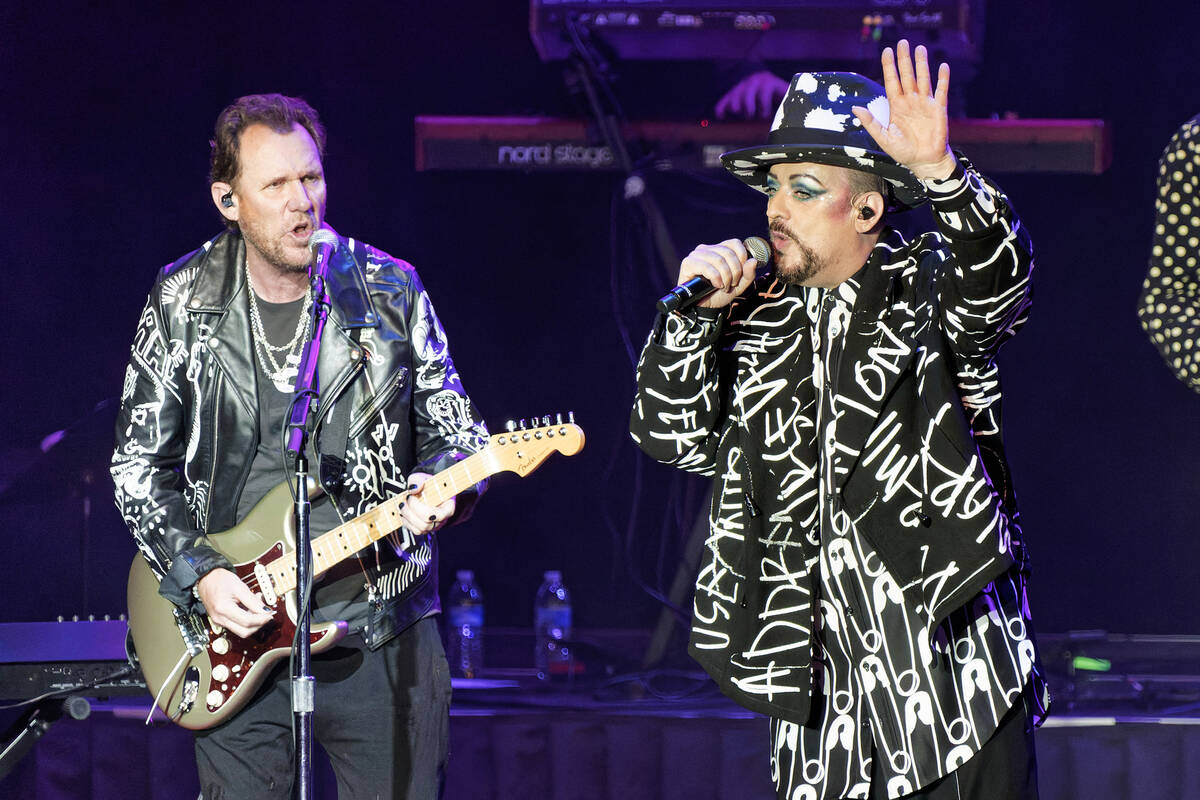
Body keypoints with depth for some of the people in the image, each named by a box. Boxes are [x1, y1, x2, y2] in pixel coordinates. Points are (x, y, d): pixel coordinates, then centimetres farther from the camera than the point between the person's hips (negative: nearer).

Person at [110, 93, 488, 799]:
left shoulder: (390, 291, -1)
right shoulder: (184, 302, -1)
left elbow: (457, 432, 6)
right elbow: (140, 462, 4)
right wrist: (198, 575, -9)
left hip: (381, 633, 0)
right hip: (238, 635, 0)